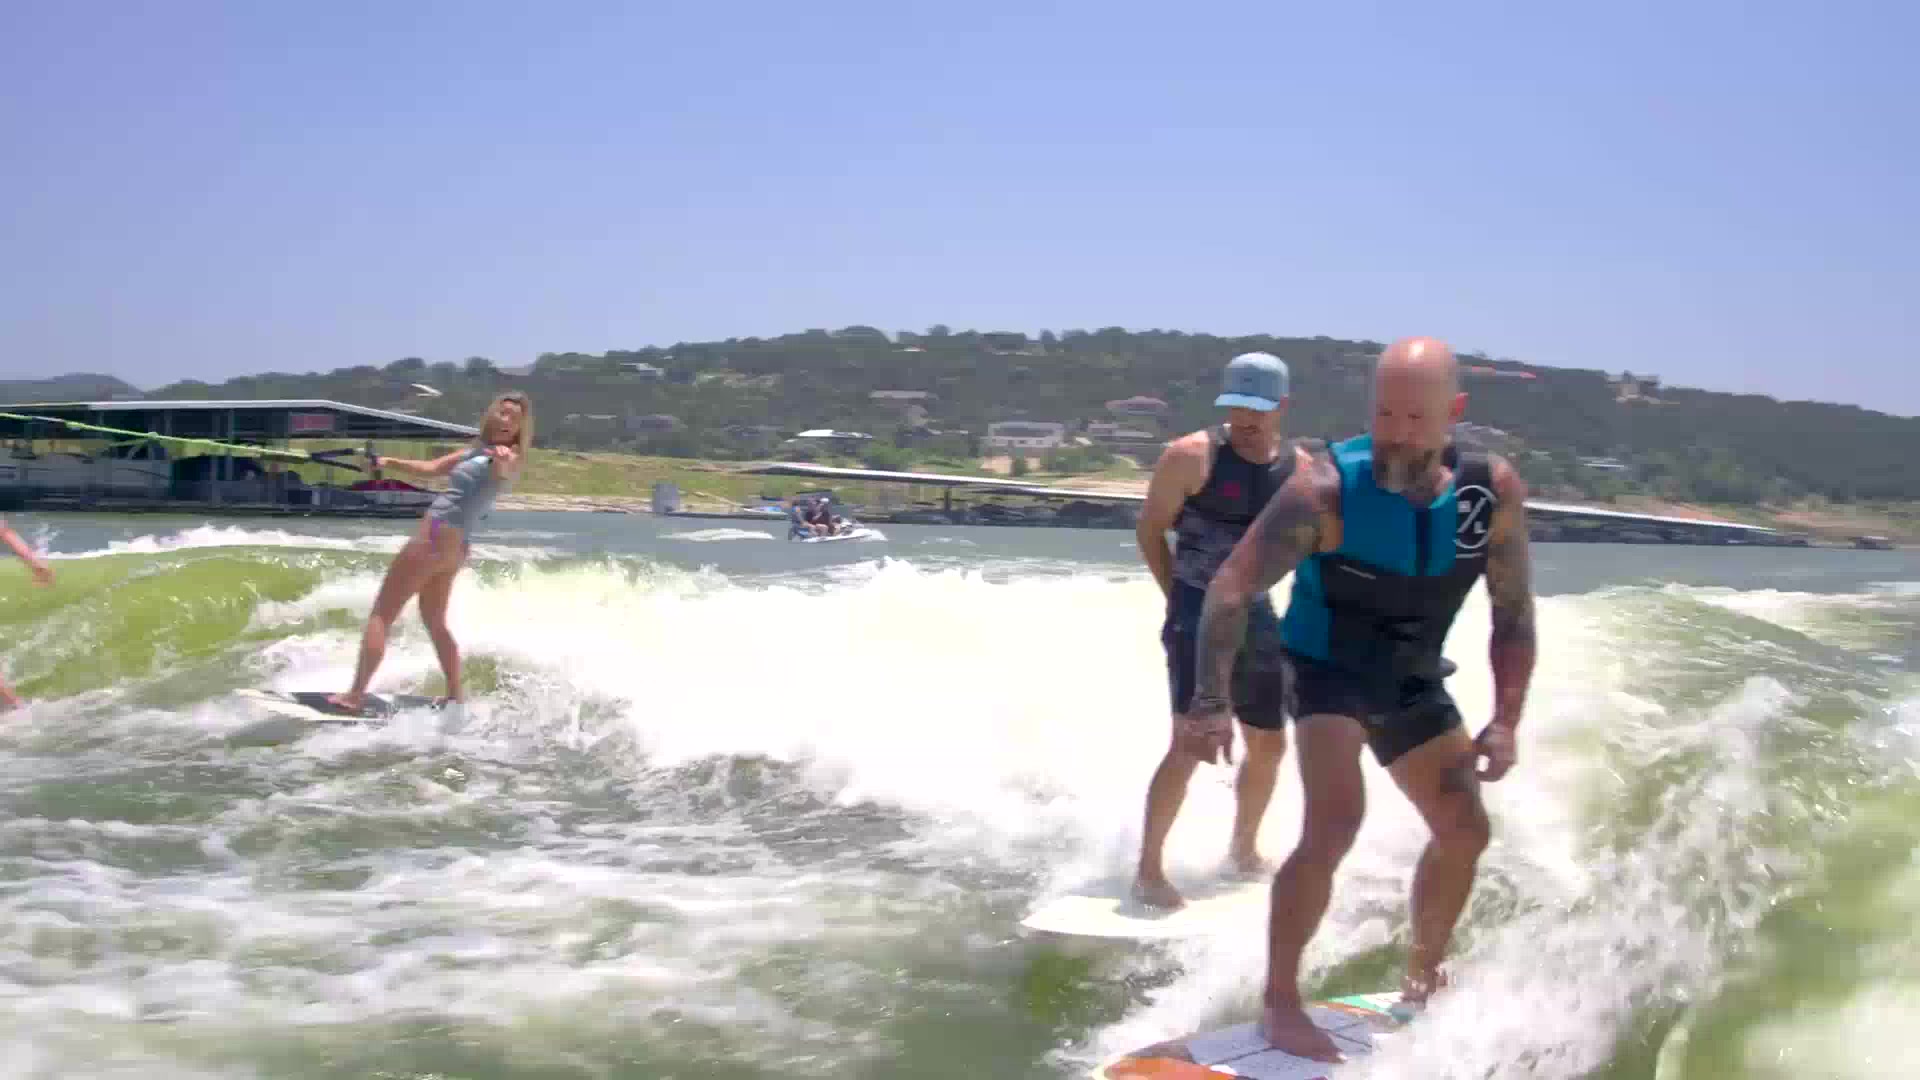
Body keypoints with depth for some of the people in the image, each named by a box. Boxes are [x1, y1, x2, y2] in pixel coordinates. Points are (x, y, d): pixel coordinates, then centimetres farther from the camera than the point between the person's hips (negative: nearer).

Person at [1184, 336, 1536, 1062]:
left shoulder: (1494, 491, -17)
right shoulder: (1328, 488, -29)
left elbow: (1512, 612, -6)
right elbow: (1233, 588, -31)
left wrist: (1507, 719, -12)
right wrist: (1211, 701, -41)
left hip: (1413, 682, 5)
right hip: (1327, 672, -5)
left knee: (1465, 831, 11)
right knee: (1335, 823, -24)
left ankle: (1422, 981, 35)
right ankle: (1281, 1006, -13)